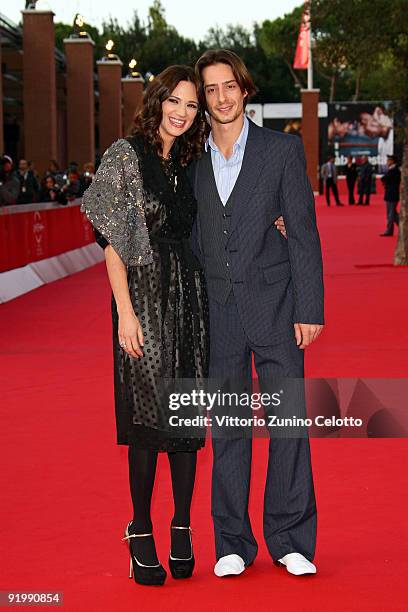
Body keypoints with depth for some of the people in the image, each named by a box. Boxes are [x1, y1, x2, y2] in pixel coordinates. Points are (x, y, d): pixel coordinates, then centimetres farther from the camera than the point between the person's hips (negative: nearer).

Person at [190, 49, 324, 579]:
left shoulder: (283, 149, 2)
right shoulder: (192, 162, 9)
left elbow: (303, 232, -2)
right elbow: (192, 241, 11)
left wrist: (309, 309, -7)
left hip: (274, 306, -2)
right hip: (217, 312, 2)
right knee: (227, 429, 6)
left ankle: (290, 539, 10)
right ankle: (232, 543, 14)